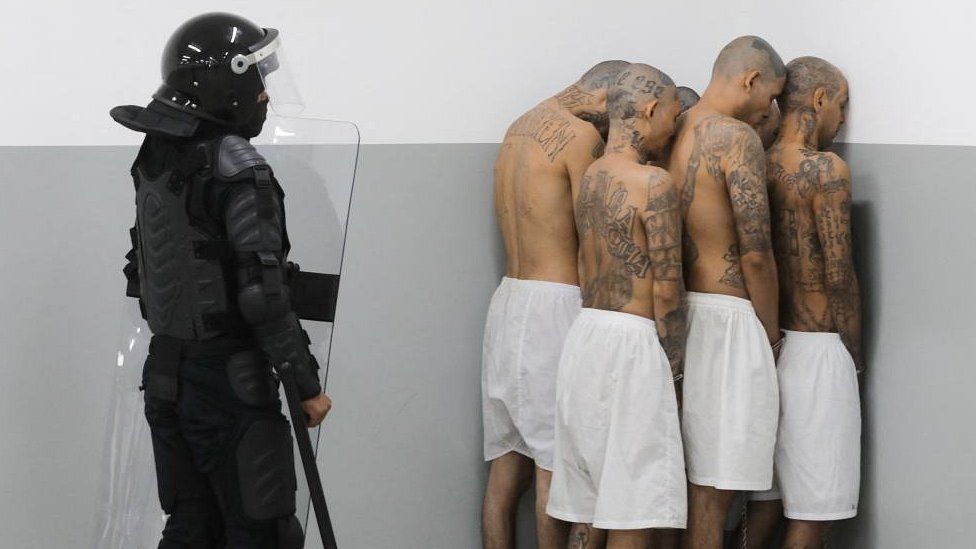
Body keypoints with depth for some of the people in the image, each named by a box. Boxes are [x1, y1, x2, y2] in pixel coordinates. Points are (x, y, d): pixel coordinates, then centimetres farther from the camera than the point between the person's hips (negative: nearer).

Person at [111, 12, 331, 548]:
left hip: (166, 373, 8)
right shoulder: (238, 170, -19)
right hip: (229, 380, -8)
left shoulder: (155, 160, 5)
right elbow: (263, 295, -21)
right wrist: (307, 385, -15)